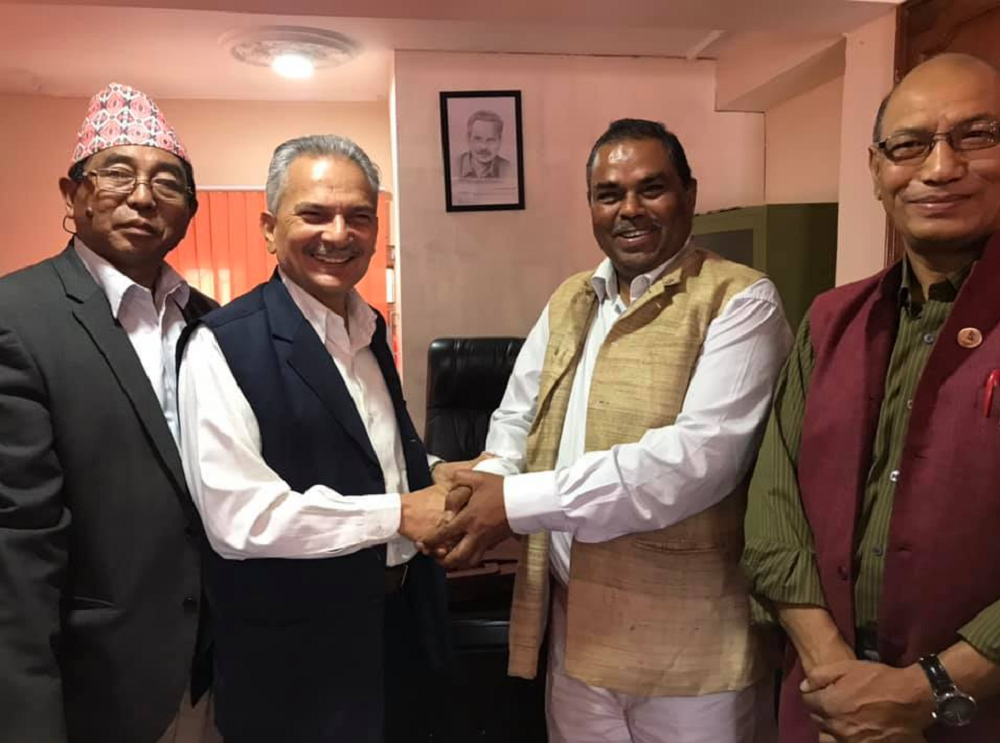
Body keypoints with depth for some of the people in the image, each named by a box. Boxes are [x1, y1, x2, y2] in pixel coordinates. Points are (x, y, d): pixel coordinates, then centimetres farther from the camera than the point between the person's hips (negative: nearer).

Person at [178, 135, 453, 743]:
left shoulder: (371, 328, 5)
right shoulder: (225, 345, -19)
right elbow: (239, 518, -25)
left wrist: (446, 477, -2)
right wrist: (399, 513, -22)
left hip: (400, 620, 7)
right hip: (297, 653, -7)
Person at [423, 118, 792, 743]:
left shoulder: (740, 302, -11)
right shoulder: (568, 302, 9)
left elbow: (701, 455, -23)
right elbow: (517, 420, 11)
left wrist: (519, 502, -23)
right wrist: (484, 487, -11)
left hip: (692, 643, -5)